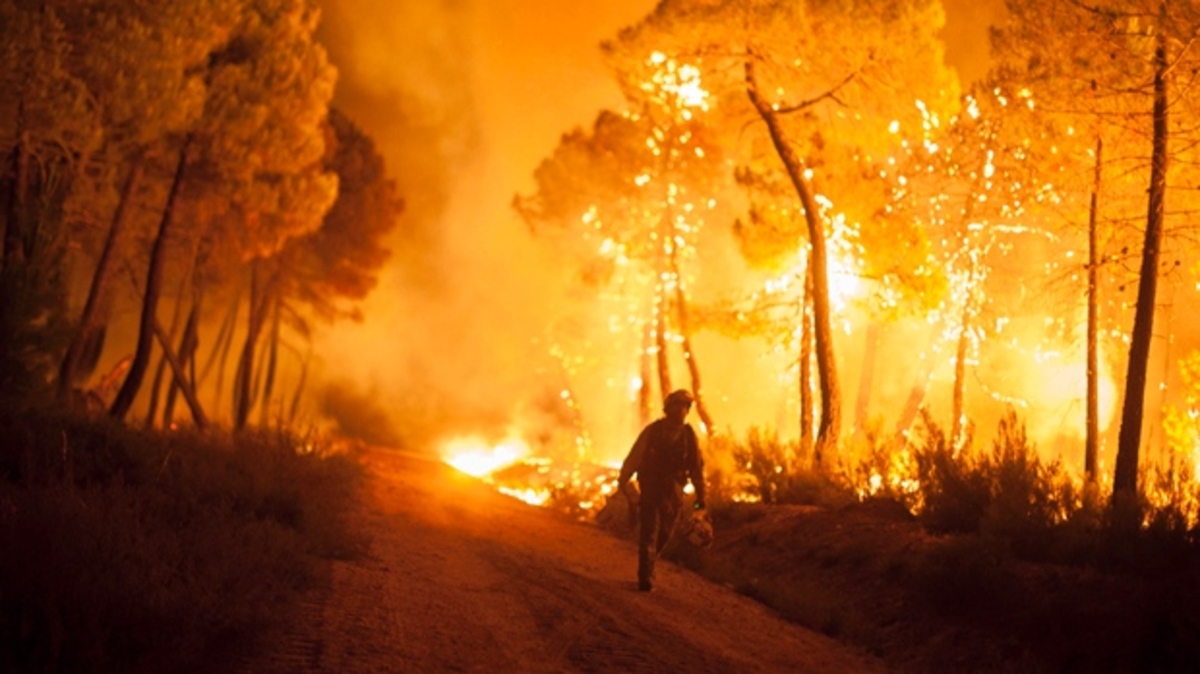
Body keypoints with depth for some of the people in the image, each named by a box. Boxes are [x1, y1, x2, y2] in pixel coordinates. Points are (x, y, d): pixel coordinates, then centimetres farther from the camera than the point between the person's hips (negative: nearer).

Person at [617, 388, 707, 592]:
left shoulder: (689, 435, -1)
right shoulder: (652, 430, -7)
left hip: (673, 491, 2)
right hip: (650, 489, -2)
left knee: (664, 534, 2)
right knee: (648, 534, 0)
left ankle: (647, 568, 18)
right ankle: (645, 577, 5)